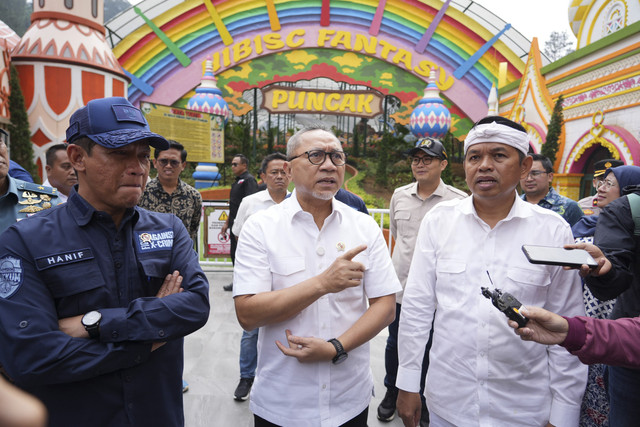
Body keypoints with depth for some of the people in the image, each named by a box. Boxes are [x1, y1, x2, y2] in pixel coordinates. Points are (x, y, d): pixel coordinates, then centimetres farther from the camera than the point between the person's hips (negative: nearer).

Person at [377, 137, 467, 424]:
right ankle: (391, 393, 40)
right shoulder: (399, 195, 5)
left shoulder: (459, 201, -8)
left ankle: (425, 400, 37)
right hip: (400, 287, 3)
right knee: (394, 344, 17)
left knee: (429, 349, 14)